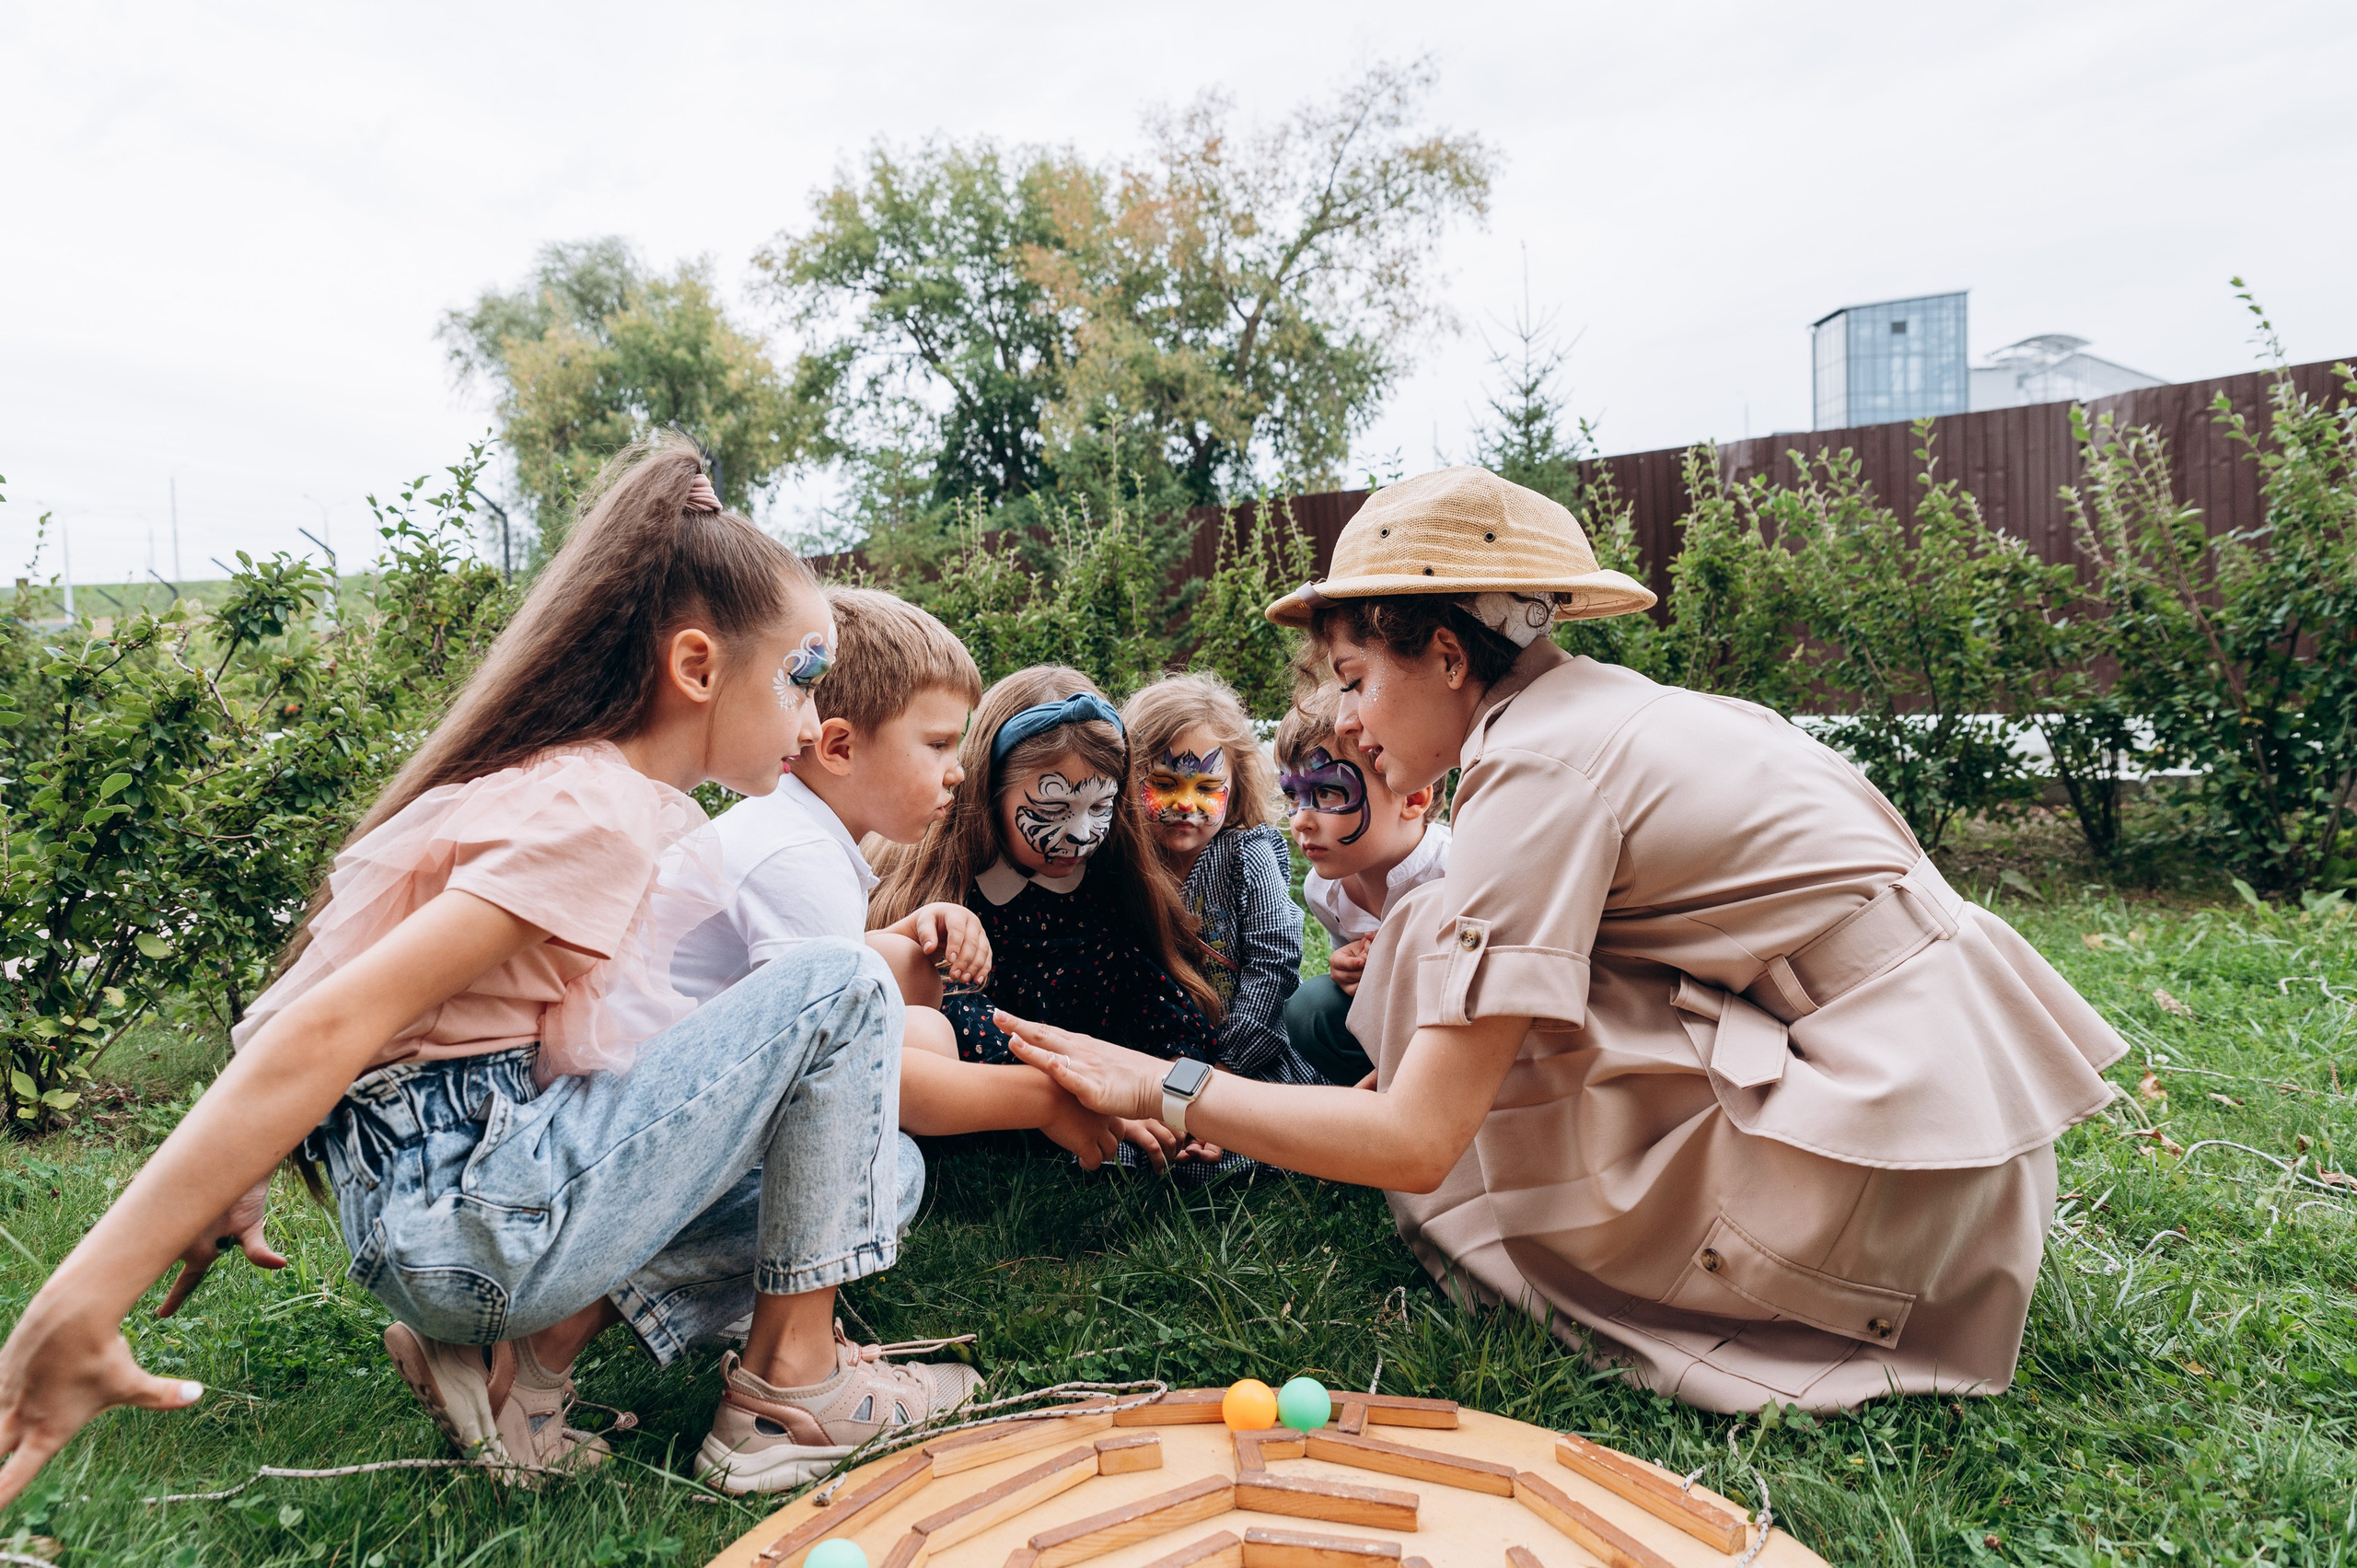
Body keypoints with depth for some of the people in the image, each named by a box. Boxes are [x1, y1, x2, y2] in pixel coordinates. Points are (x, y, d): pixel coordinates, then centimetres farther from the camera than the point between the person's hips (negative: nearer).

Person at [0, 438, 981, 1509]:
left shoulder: (558, 781, 11)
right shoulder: (596, 814, -19)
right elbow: (333, 1028, -27)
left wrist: (236, 1180, 17)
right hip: (470, 1209, -9)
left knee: (870, 1178, 12)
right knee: (842, 988, -12)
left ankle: (526, 1361, 5)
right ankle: (795, 1382, -2)